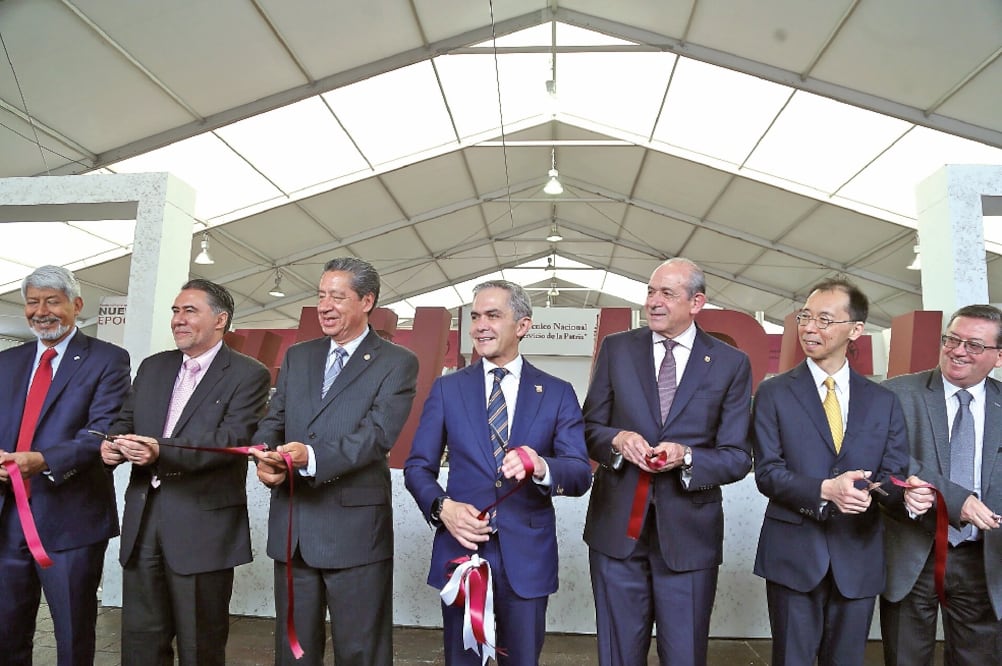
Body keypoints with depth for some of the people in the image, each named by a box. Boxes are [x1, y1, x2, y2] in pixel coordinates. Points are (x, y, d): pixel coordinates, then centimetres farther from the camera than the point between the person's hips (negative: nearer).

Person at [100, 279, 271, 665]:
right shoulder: (153, 367, 14)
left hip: (202, 527, -5)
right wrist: (112, 443, -10)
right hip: (143, 518, 6)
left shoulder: (248, 375, -6)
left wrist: (162, 451, -29)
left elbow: (234, 438, -18)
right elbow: (127, 420, 14)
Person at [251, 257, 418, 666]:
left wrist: (311, 456, -31)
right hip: (291, 526, 5)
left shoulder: (397, 363, -6)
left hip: (354, 528, -5)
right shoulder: (297, 357, 12)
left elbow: (378, 433, -17)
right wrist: (265, 457, -13)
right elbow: (273, 421, 9)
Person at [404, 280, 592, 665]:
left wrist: (542, 467, -29)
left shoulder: (557, 393, 0)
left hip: (527, 554, 0)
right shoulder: (447, 388, 3)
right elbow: (417, 466, 3)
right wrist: (442, 507, -17)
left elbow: (581, 475, -7)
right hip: (460, 547, 1)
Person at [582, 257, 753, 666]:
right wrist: (618, 439, -17)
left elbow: (738, 457, -2)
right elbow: (590, 428, 5)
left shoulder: (731, 364, -1)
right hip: (618, 528, 1)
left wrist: (687, 457, -20)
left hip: (688, 534, -1)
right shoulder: (616, 349, 2)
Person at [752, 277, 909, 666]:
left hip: (859, 557, 3)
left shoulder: (883, 401, 6)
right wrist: (825, 490, -24)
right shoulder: (774, 393, -2)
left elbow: (895, 474, 1)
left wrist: (874, 491, -22)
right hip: (794, 554, -2)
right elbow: (768, 472, -8)